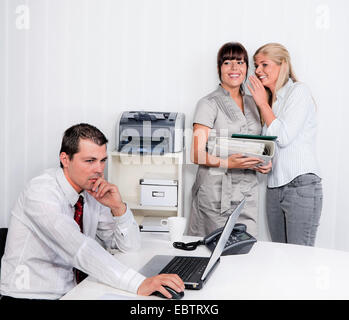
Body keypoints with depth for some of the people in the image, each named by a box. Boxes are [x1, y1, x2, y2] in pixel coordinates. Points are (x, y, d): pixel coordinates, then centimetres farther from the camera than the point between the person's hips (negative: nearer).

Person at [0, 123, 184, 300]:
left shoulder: (95, 191, 2)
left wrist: (118, 207, -12)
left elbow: (130, 246, 6)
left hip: (71, 292, 6)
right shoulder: (41, 192, -18)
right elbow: (79, 248, -32)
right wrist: (139, 284, -39)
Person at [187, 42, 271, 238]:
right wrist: (227, 163, -23)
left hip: (247, 191, 5)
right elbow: (197, 155, -8)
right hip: (216, 191, -5)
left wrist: (264, 162, 3)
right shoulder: (209, 103, -3)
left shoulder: (252, 103, 16)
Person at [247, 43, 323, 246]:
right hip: (275, 187, 8)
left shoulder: (299, 91, -3)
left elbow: (284, 136, -13)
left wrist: (263, 104, -3)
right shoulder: (272, 100, 19)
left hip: (301, 185, -7)